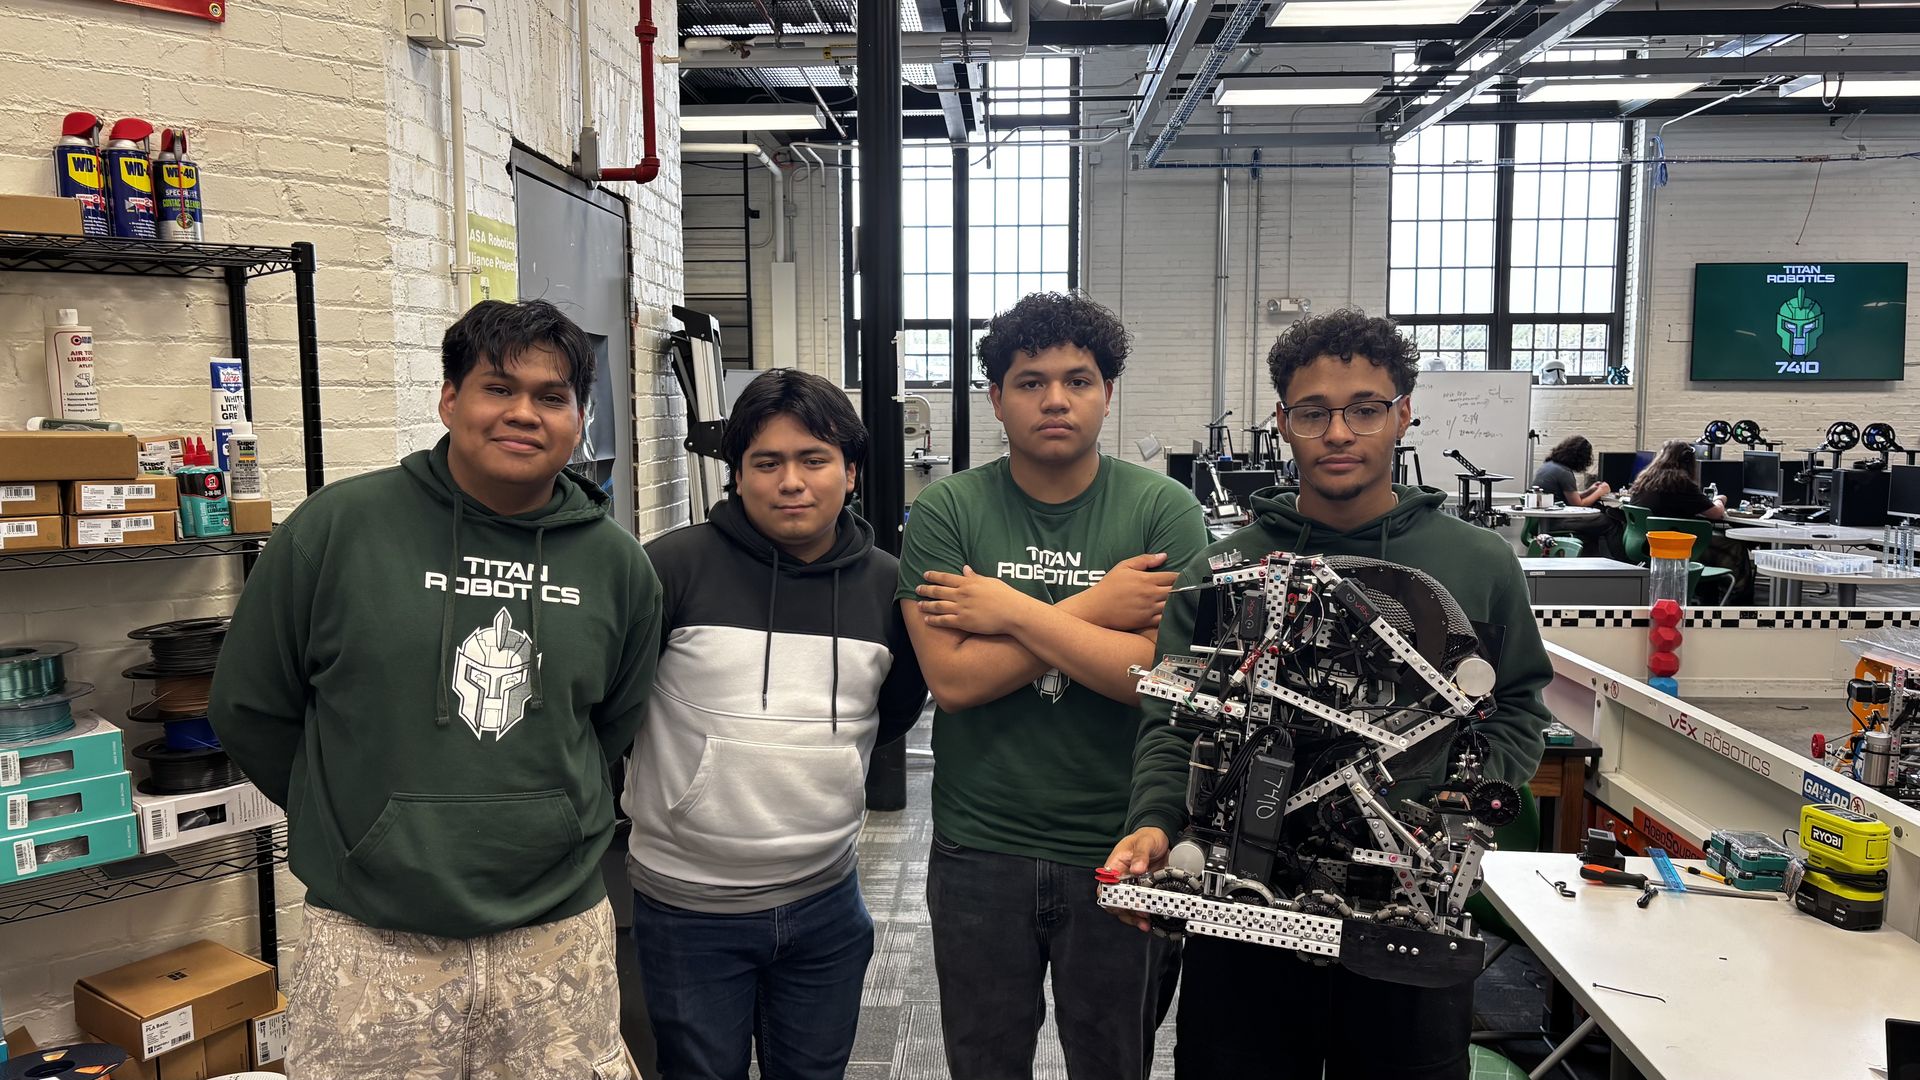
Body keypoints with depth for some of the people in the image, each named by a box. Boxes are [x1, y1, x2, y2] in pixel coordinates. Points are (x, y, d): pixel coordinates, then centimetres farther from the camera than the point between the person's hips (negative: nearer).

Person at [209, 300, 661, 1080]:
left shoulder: (616, 563, 1)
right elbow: (250, 710, 4)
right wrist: (358, 817, 9)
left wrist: (549, 818, 11)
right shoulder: (336, 526, -6)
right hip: (372, 946, -1)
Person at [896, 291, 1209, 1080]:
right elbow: (952, 678, -16)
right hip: (978, 852, 1)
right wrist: (1093, 608, -18)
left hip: (1118, 852, 0)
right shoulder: (945, 513, -6)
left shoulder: (1166, 512, -8)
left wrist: (1010, 608, -18)